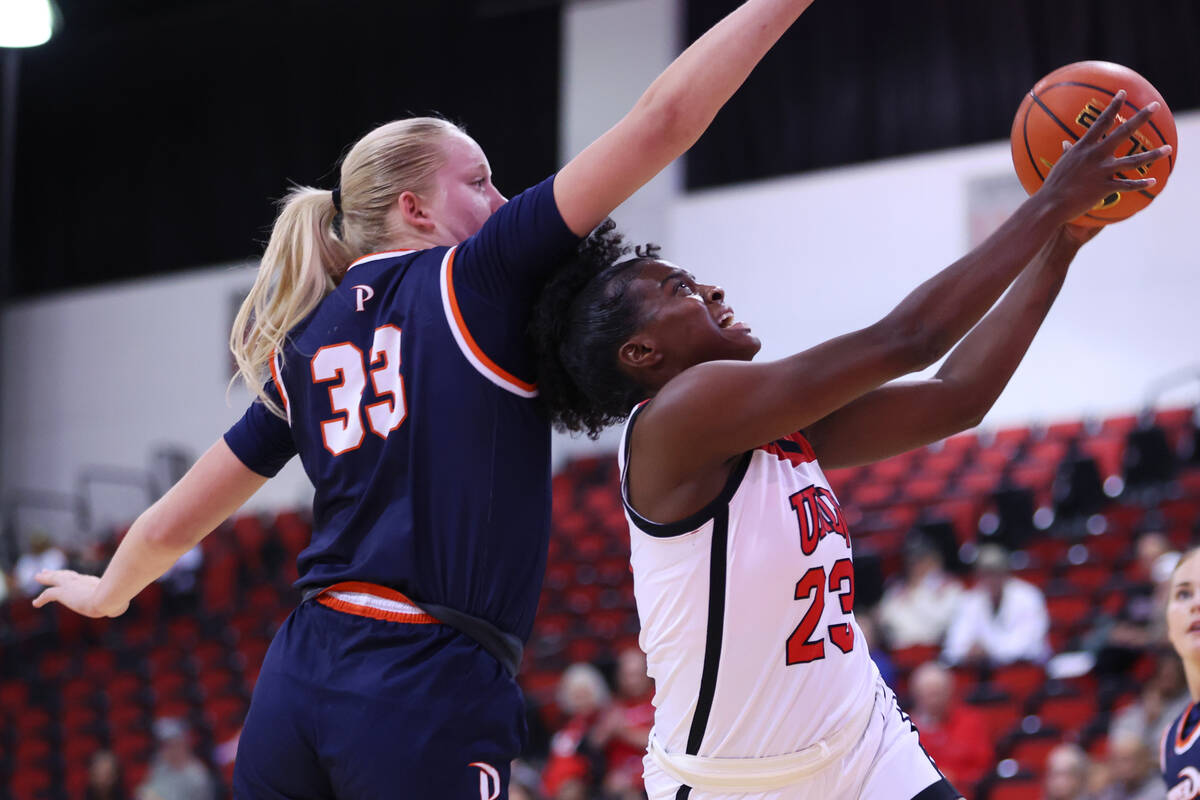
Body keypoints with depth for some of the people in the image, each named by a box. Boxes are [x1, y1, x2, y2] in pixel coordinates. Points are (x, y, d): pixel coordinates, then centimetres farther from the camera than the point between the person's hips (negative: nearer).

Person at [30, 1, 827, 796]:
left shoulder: (302, 349, 14)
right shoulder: (477, 280, 0)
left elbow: (172, 526, 22)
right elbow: (662, 119, -5)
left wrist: (107, 593, 43)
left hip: (295, 680, 6)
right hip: (432, 697, -6)